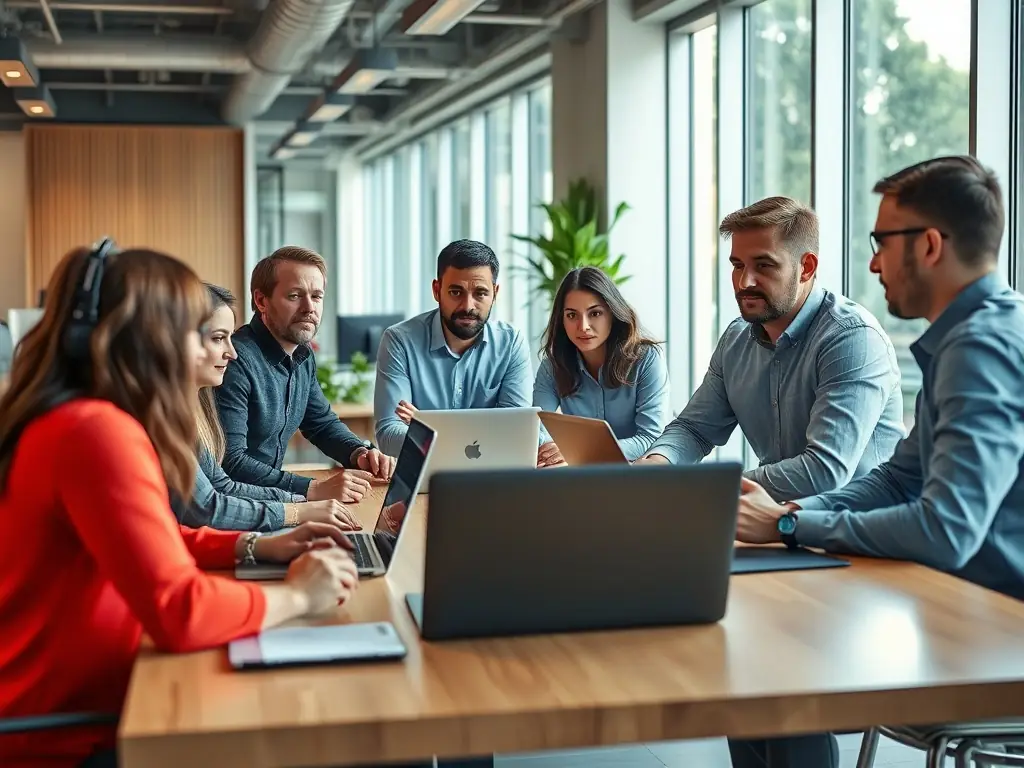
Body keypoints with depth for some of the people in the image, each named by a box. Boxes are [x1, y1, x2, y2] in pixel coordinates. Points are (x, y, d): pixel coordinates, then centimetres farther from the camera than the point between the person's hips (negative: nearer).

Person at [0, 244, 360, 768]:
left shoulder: (71, 419, 9)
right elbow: (178, 612, -30)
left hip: (64, 708, 10)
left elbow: (149, 544, 22)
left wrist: (256, 548, 10)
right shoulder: (98, 432, -24)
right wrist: (295, 596, -14)